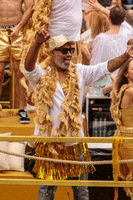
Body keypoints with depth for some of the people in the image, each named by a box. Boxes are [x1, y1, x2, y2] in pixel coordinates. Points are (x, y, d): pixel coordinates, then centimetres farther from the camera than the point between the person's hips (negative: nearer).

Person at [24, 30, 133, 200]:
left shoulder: (79, 72, 8)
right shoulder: (42, 74, -6)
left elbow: (105, 68, 3)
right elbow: (29, 66, -26)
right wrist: (37, 44, -45)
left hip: (75, 141, 4)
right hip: (49, 141, -4)